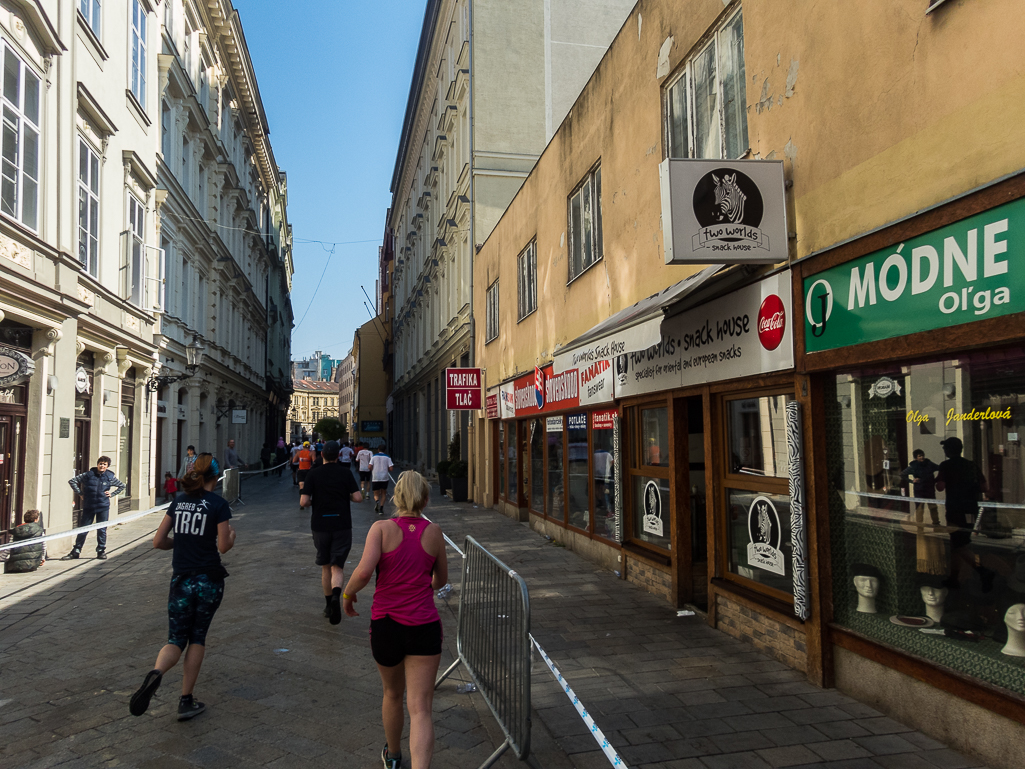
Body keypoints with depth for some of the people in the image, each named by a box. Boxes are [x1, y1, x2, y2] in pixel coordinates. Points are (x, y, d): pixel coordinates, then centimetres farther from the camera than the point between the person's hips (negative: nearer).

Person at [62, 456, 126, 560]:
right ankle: (76, 551, 14)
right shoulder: (88, 474, -1)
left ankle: (101, 551, 15)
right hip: (88, 507, 0)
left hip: (103, 507, 1)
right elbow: (72, 481, 5)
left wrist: (111, 494, 5)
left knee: (102, 530, 4)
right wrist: (80, 493, 1)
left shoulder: (110, 477, 3)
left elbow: (122, 486, 16)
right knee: (83, 529, 4)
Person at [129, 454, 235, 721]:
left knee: (176, 640, 9)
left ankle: (155, 673, -24)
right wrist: (231, 534, 10)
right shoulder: (219, 504, -9)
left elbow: (158, 541, 6)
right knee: (197, 637, 13)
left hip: (181, 580, 3)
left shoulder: (179, 501, 5)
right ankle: (186, 701, 14)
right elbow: (223, 547, -10)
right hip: (209, 581, -3)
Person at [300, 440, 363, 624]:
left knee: (325, 567, 16)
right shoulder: (346, 472, -1)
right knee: (337, 567, -2)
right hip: (342, 525, -1)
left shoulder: (313, 474, -2)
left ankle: (329, 605, 25)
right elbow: (358, 498, -6)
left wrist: (312, 503, 13)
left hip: (320, 525, 1)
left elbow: (303, 502, -8)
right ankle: (336, 595, -30)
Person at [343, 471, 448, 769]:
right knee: (420, 709, 0)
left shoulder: (382, 528, -7)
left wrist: (347, 594, 0)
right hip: (424, 626, -1)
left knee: (392, 694, 26)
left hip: (385, 624, 1)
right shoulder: (434, 532, 0)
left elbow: (364, 571, -20)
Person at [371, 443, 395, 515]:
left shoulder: (374, 457, 1)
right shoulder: (387, 457, 0)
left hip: (375, 478, 0)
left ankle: (377, 501, -23)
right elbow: (391, 468, -8)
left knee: (376, 494, 10)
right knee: (383, 493, 15)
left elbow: (370, 467, -7)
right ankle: (381, 508, 3)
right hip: (384, 477, 0)